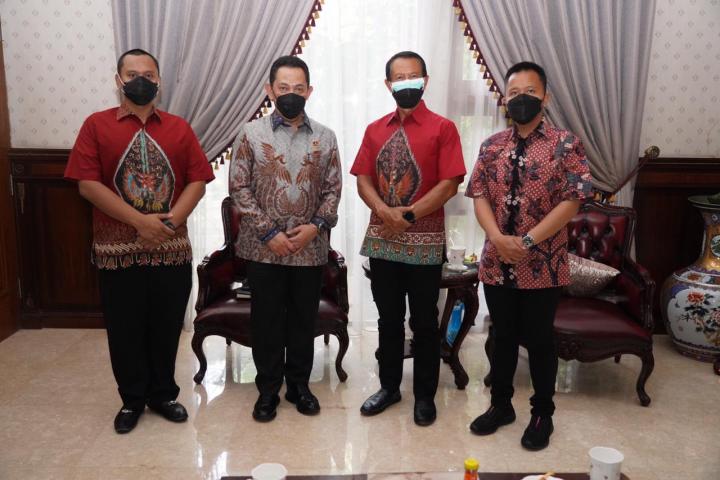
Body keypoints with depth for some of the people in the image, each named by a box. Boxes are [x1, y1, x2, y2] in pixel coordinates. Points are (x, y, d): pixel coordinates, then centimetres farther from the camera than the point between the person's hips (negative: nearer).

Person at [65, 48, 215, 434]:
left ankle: (163, 394, 30)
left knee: (167, 327, 11)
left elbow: (198, 180, 1)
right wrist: (139, 221, -16)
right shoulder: (97, 125, 1)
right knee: (125, 329, 10)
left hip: (172, 249, 2)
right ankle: (132, 399, 29)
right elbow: (87, 184, -8)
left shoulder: (179, 127, 7)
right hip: (118, 250, -1)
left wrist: (171, 220, -14)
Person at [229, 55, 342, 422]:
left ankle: (299, 385, 29)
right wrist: (269, 232, -12)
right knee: (266, 320, 8)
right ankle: (268, 390, 25)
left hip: (311, 247, 2)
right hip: (263, 247, -1)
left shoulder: (325, 137, 4)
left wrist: (317, 225, -11)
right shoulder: (251, 133, -2)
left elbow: (333, 189, 5)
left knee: (304, 319, 12)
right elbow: (239, 188, -5)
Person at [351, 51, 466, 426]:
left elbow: (449, 184, -11)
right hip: (382, 240, 4)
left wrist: (409, 216, -16)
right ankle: (389, 386, 29)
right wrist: (385, 212, -14)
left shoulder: (442, 128, -3)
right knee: (388, 319, 14)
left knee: (424, 322, 7)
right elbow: (363, 179, 4)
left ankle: (425, 395, 22)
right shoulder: (375, 130, 10)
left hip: (424, 242, -4)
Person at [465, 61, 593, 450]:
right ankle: (500, 404, 33)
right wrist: (498, 238, -16)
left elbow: (572, 199, -12)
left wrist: (528, 241, -18)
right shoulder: (491, 146, 5)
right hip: (496, 263, 3)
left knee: (539, 340, 10)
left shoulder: (565, 144, -5)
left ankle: (542, 414, 28)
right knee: (502, 337, 16)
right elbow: (479, 195, 0)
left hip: (542, 265, -3)